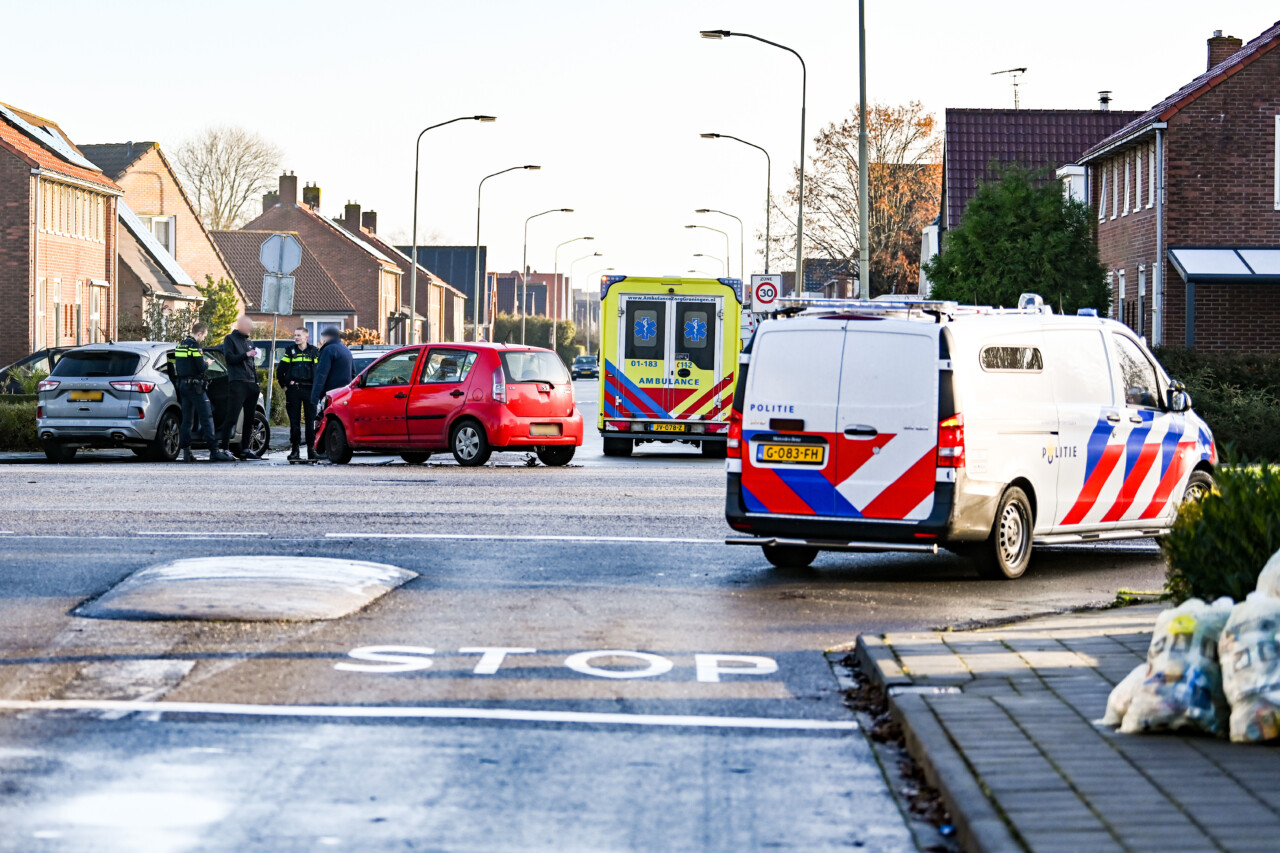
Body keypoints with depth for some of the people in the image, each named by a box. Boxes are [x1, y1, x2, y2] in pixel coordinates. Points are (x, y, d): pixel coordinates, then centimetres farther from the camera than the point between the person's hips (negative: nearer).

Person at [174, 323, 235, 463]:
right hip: (195, 386, -8)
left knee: (187, 420, 10)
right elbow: (201, 368, -18)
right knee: (207, 418, -7)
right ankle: (214, 452, -10)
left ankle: (186, 451, 6)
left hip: (182, 385, 8)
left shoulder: (180, 345, 13)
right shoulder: (195, 345, -13)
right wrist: (207, 363, 4)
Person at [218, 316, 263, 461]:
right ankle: (225, 447, -13)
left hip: (251, 384, 7)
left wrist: (256, 382, 17)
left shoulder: (249, 343, 23)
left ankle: (245, 449, 11)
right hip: (237, 383, -7)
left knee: (249, 419, 7)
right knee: (232, 417, -13)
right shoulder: (230, 339, 4)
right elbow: (230, 358, -8)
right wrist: (246, 355, -14)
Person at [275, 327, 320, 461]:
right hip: (293, 390, 0)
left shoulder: (314, 352, 8)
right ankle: (294, 450, 2)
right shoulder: (290, 351, 9)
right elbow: (280, 370, 11)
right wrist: (284, 385, 5)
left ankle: (311, 449, 4)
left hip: (309, 390, 0)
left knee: (311, 420, -1)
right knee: (294, 420, 0)